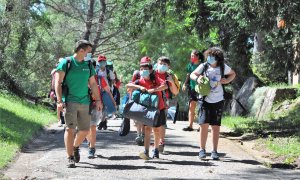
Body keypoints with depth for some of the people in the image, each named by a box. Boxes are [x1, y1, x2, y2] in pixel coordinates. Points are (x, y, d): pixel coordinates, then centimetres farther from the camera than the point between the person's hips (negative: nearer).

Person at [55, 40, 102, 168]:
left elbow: (93, 84, 19)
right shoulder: (66, 63, -3)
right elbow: (58, 82, -7)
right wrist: (59, 101, -15)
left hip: (84, 102, 5)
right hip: (70, 102, -5)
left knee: (85, 130, 6)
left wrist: (98, 100, 14)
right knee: (70, 129, -10)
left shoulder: (88, 66, 13)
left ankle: (75, 147, 35)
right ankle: (70, 158, -4)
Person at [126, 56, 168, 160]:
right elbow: (128, 85, -15)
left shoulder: (155, 79, -6)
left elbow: (165, 86, -22)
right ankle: (146, 152, -15)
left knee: (156, 129, 8)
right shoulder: (140, 81, -1)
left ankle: (156, 150, 22)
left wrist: (153, 89, -32)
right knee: (147, 129, -7)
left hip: (158, 108, -1)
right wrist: (139, 87, -28)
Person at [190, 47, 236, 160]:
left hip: (218, 101, 1)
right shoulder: (204, 66, -4)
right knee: (204, 124, -5)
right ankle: (202, 150, 5)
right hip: (206, 100, -1)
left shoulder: (222, 67, -1)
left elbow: (233, 74, 16)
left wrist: (227, 80, -4)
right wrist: (197, 78, -15)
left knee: (216, 126, 5)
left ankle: (214, 151, 11)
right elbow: (192, 74, 8)